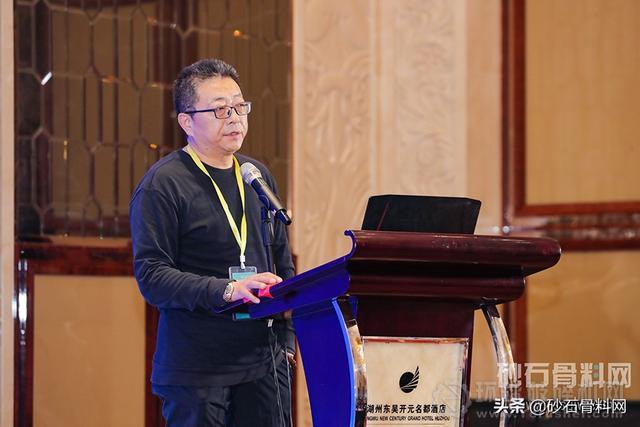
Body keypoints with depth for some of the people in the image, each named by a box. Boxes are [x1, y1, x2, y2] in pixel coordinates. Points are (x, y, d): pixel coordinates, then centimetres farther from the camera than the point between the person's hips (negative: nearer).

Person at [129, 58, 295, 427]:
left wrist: (286, 338, 13)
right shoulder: (162, 185, -6)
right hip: (195, 367, -6)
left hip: (264, 361, 6)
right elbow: (151, 276, -14)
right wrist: (226, 290, -24)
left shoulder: (258, 176, 15)